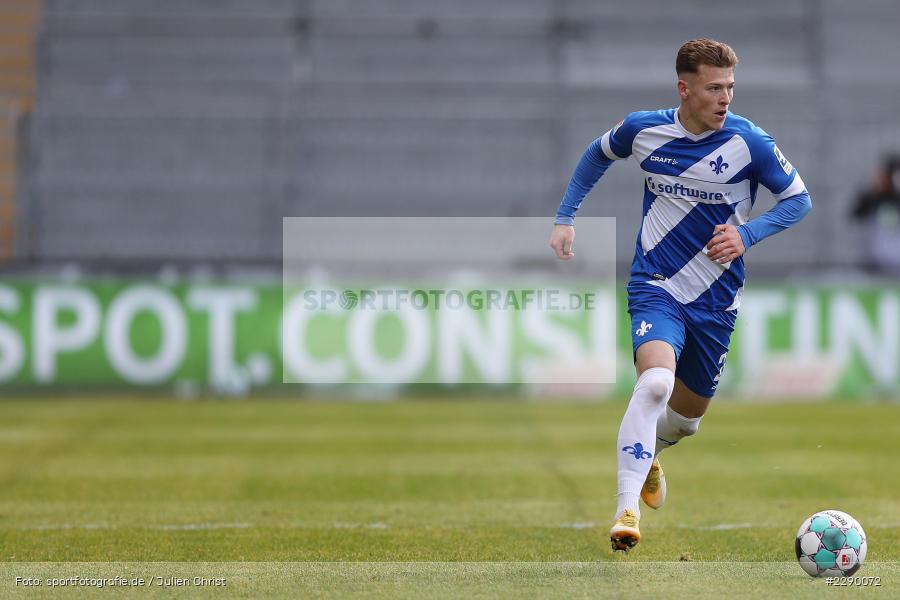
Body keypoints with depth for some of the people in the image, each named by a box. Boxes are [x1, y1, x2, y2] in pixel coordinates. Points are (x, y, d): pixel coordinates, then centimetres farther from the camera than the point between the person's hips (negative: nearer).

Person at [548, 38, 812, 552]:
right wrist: (566, 217, 13)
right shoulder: (644, 129, -5)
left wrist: (747, 234, -16)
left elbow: (799, 199, -1)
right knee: (656, 380, -30)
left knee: (688, 416, 15)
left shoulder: (748, 143, -11)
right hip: (656, 285, -2)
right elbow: (599, 154, 17)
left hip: (716, 298, 2)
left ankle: (649, 453, 51)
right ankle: (627, 508, -28)